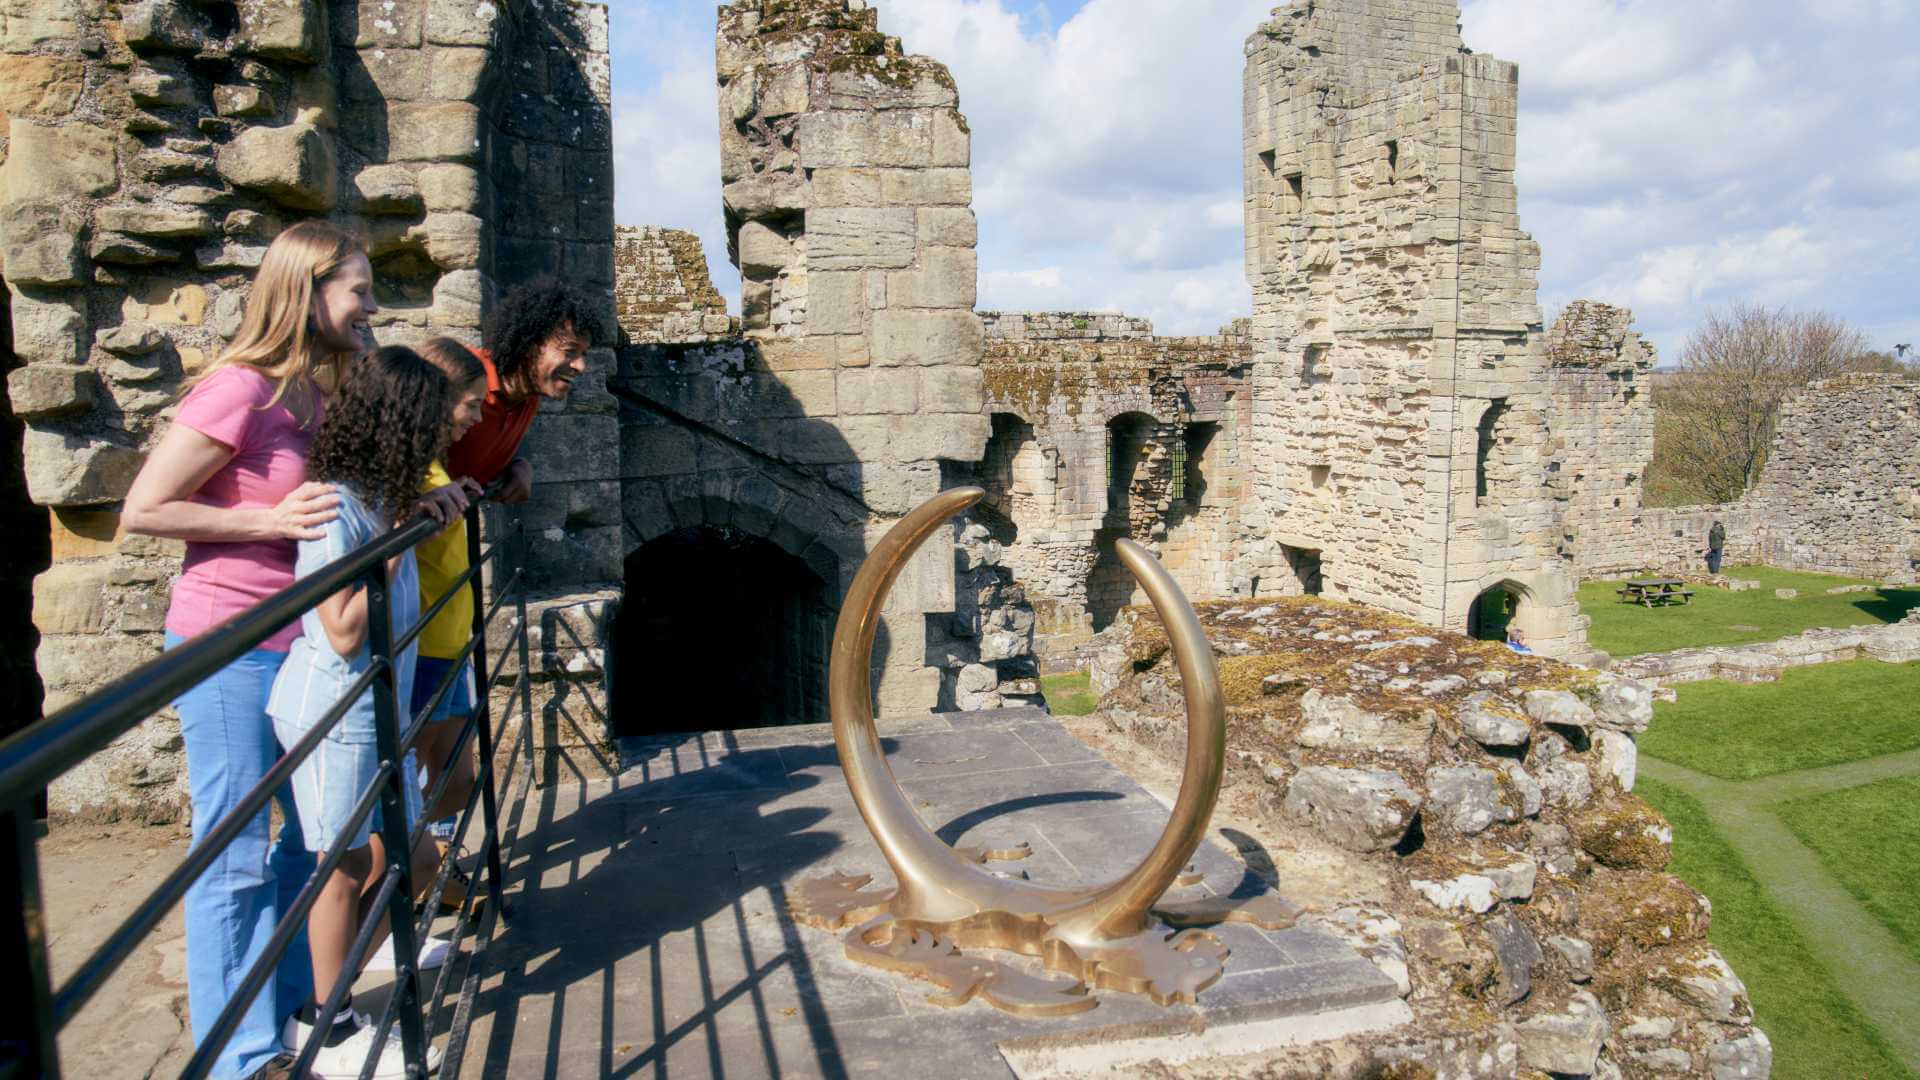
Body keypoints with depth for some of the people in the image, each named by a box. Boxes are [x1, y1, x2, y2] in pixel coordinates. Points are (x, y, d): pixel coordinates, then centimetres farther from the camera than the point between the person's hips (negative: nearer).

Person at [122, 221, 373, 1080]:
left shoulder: (312, 395, 7)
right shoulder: (239, 390, -18)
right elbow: (141, 511, -15)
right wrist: (271, 520, -20)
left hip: (299, 646, 9)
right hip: (228, 649, -9)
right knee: (235, 854, 2)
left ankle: (294, 1007, 34)